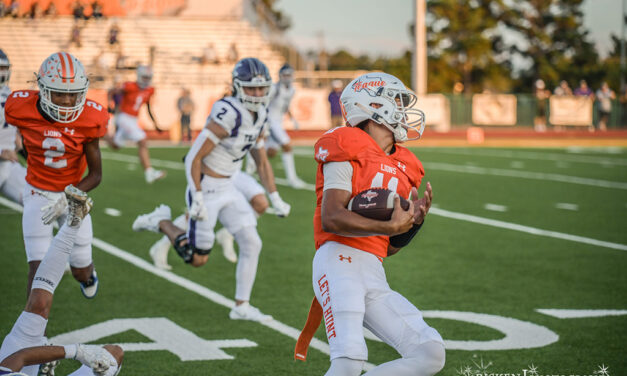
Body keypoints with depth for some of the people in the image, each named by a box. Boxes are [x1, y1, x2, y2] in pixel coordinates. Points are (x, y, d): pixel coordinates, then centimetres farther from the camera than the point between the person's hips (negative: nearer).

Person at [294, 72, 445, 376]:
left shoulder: (403, 168, 21)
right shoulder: (348, 149, -2)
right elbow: (331, 218, -15)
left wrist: (415, 221, 4)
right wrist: (390, 226, -20)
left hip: (375, 276, 8)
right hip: (340, 261, -8)